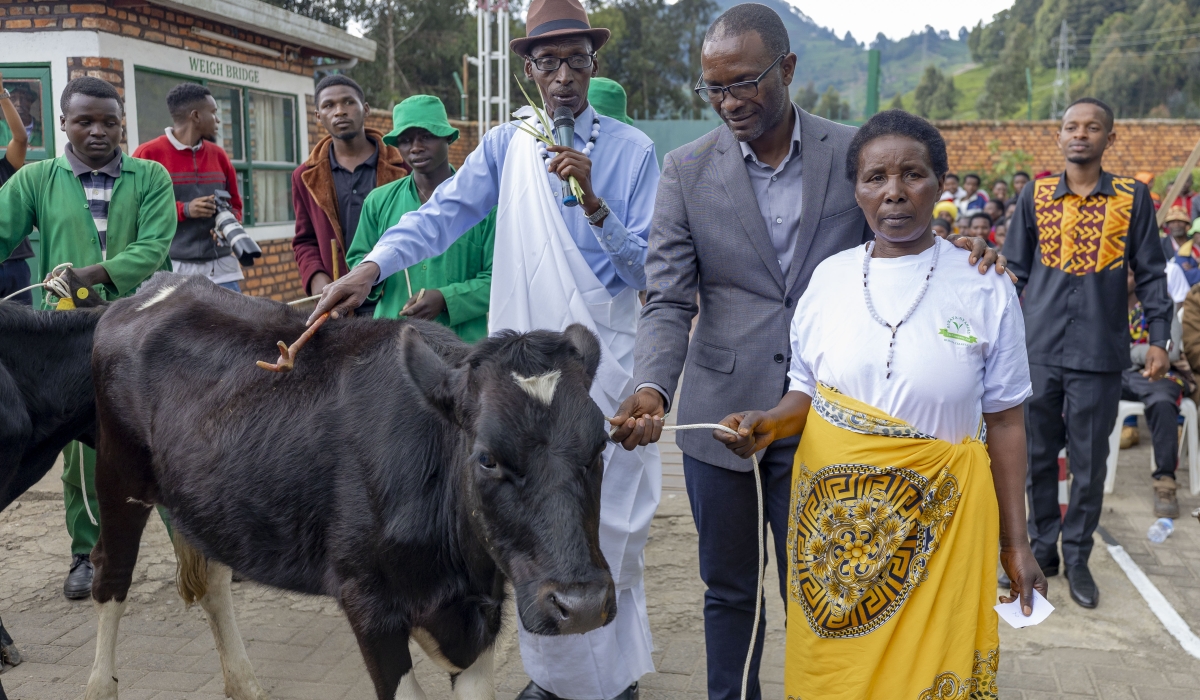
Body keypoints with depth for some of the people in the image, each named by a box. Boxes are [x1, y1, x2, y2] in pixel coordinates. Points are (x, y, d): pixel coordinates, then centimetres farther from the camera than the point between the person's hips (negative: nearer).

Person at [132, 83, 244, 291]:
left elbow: (235, 204, 21)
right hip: (173, 270, -4)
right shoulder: (148, 154, -1)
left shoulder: (218, 155, 14)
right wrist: (184, 210, -14)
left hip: (221, 268, 5)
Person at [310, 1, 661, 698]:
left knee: (606, 525, 4)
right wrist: (373, 265, -20)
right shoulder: (507, 144, 7)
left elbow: (647, 269, -4)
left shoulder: (633, 151, 1)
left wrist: (594, 203, -19)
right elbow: (444, 212, -4)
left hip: (602, 361, -2)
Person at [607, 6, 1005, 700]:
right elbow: (668, 300, -7)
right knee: (729, 588, 17)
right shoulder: (688, 169, -2)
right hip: (720, 414, 1)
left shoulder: (855, 152, -2)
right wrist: (653, 388, -23)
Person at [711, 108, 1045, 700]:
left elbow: (1004, 419, -1)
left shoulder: (985, 288, -5)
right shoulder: (829, 278, 1)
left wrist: (1015, 542, 0)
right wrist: (769, 424, -11)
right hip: (833, 518, 2)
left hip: (937, 518, -2)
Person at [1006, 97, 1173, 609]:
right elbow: (1015, 270, 7)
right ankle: (1042, 547, 24)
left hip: (1099, 352, -1)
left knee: (1090, 462, 5)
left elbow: (1151, 274, 5)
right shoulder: (1035, 195, 4)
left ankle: (1077, 557, 20)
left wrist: (1158, 338, -1)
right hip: (1039, 348, 1)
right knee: (1038, 455, 9)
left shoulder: (1133, 197, 2)